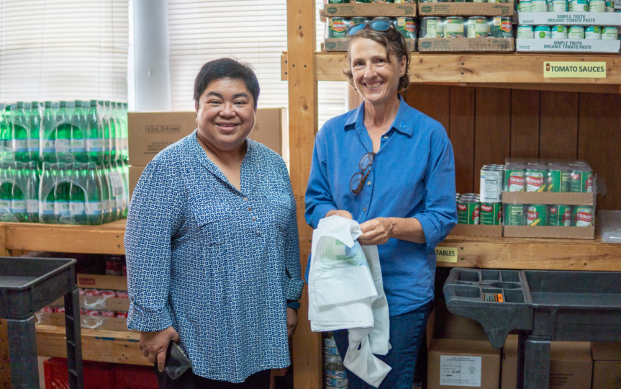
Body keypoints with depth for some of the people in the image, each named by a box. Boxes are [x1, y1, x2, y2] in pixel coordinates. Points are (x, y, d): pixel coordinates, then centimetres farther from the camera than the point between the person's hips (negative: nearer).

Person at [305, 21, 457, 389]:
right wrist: (334, 217, -15)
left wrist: (395, 227, -24)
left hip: (404, 292, -3)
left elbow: (442, 219, -6)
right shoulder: (332, 133, 2)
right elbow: (314, 202, 7)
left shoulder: (430, 135, -7)